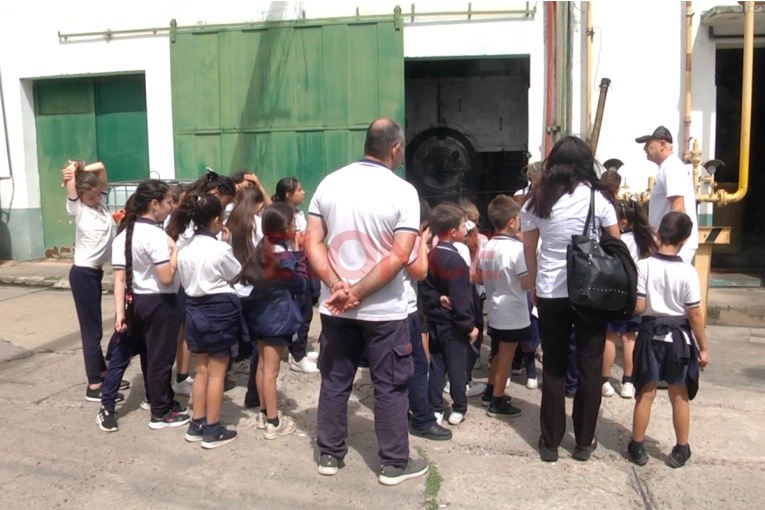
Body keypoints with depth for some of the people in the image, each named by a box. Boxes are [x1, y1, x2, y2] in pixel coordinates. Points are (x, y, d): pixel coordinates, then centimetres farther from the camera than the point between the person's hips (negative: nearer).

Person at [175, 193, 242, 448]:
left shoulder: (184, 248, 2)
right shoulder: (219, 249, -17)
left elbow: (184, 280, 9)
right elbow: (236, 274, -2)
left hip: (195, 308, 7)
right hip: (219, 310, -7)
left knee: (202, 370, 17)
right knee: (217, 373, 4)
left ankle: (197, 425, 25)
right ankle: (212, 430, 12)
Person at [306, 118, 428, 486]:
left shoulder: (329, 183, 2)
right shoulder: (402, 191, -11)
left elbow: (312, 242, -3)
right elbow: (399, 256, -18)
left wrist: (337, 287, -12)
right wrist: (358, 294, -15)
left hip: (334, 307, 4)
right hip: (384, 310, -4)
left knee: (334, 380, 15)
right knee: (390, 386, 9)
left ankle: (329, 456, 27)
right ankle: (394, 463, 20)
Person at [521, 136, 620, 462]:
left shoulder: (536, 200, 1)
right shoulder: (596, 196, -5)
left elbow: (529, 248, 6)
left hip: (550, 293, 2)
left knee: (553, 367, 11)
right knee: (589, 367, 10)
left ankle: (550, 442, 19)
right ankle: (584, 441, 21)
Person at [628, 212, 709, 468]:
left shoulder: (644, 265, -11)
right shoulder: (688, 272, -12)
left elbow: (639, 307, -12)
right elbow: (694, 315, -9)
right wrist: (703, 348, 1)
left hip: (651, 334, 0)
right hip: (678, 336, 0)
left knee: (645, 394, 10)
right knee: (679, 396, 12)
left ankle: (637, 447, 19)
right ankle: (681, 450, 24)